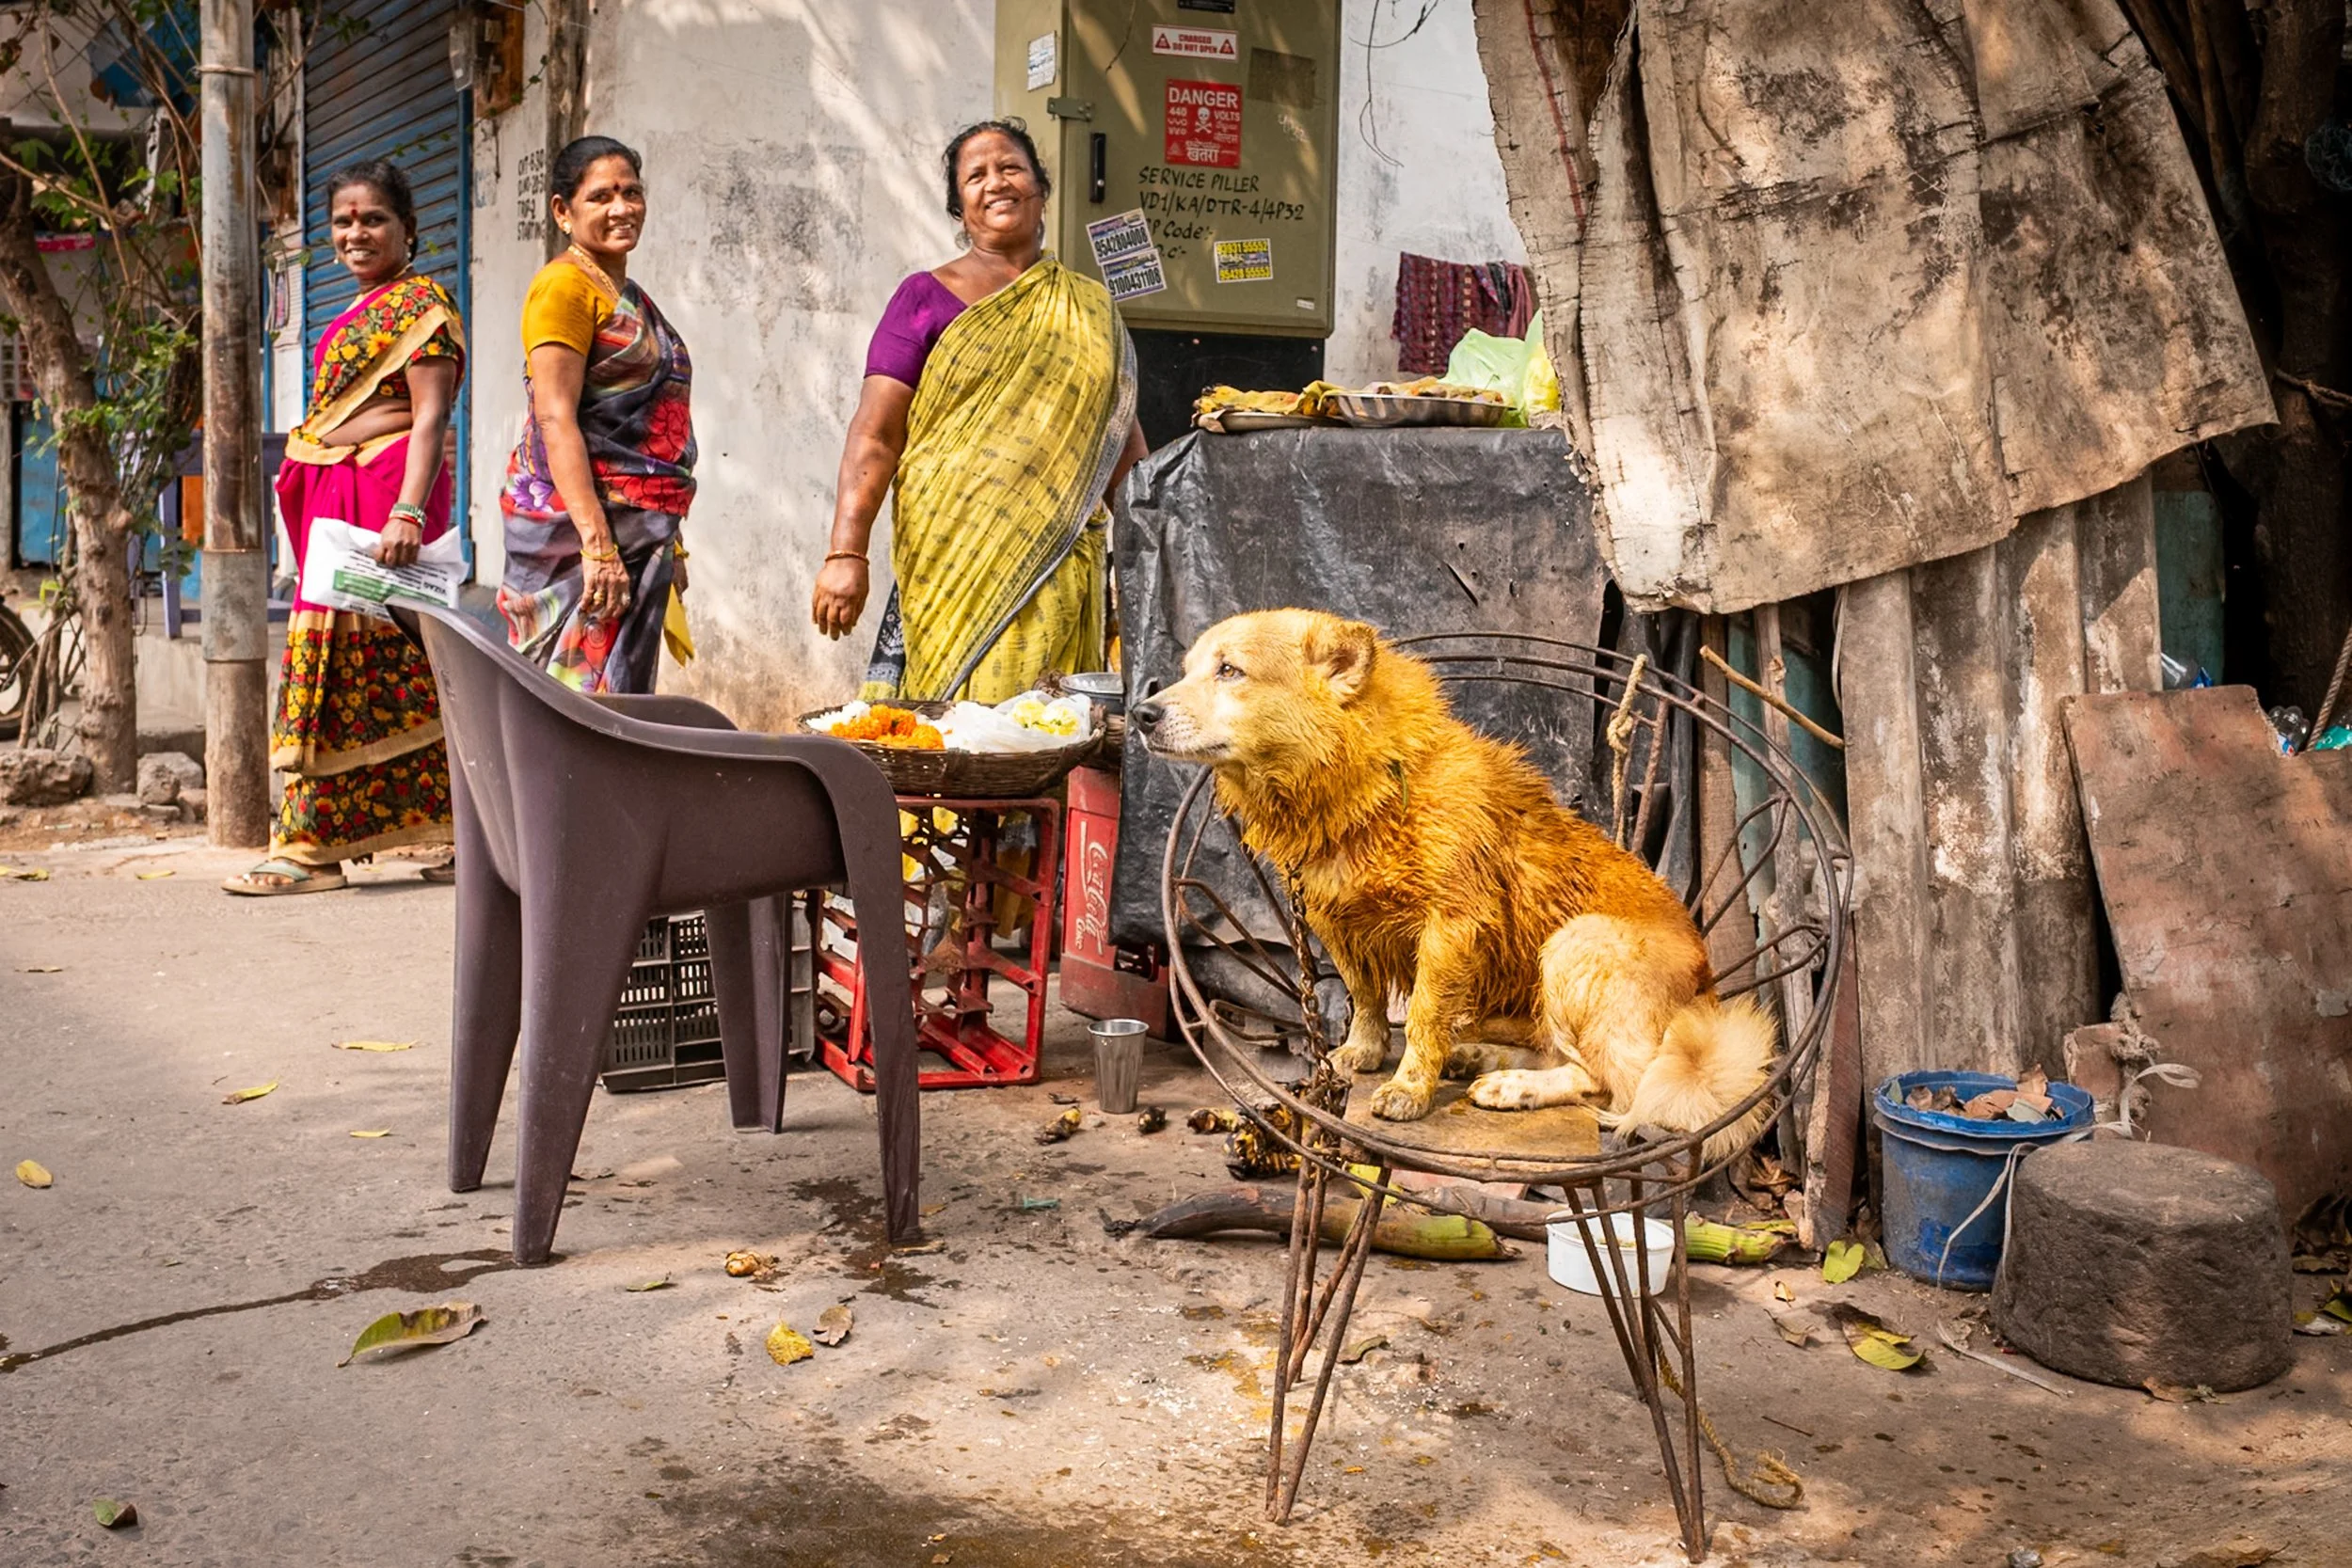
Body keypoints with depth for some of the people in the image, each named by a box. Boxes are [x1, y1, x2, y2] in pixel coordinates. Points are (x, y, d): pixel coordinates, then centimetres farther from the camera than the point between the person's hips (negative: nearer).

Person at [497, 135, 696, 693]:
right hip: (578, 524, -9)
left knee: (620, 697, 10)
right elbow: (555, 419, -17)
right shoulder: (565, 284, -7)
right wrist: (596, 542, -25)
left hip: (639, 530, 9)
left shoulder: (629, 296, 20)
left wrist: (669, 541, 23)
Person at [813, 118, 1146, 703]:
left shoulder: (1091, 307, 16)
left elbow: (1124, 439, 19)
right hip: (953, 559, -3)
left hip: (1063, 563, 3)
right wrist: (845, 553, -13)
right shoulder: (927, 298, 6)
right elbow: (875, 434, -2)